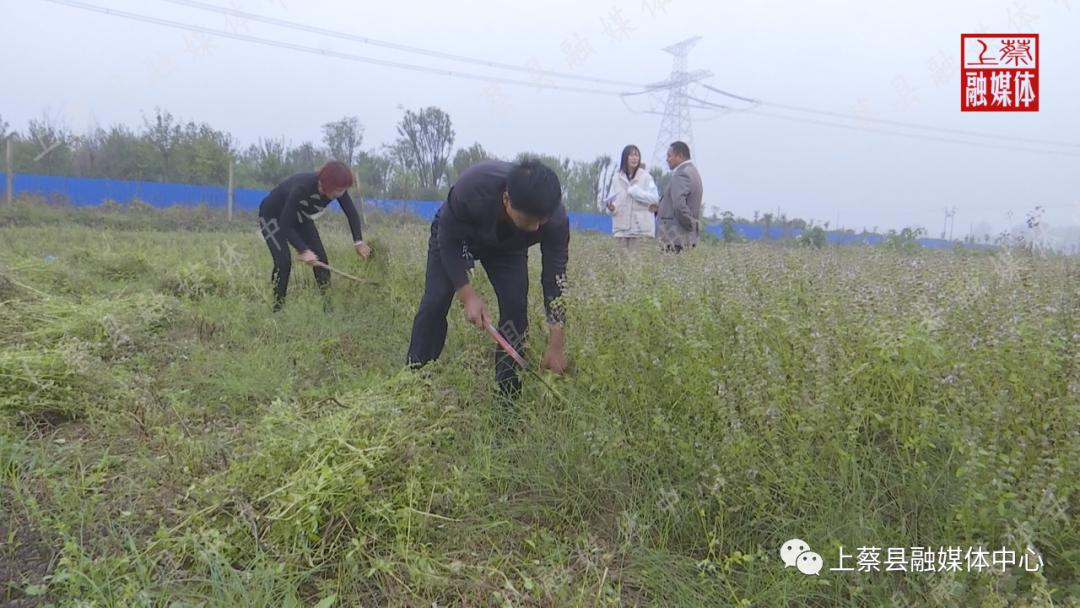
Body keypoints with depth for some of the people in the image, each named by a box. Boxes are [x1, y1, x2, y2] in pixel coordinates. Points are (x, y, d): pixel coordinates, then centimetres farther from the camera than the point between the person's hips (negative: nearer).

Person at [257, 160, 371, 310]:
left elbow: (352, 213, -11)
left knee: (320, 258, -3)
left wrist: (359, 242, -23)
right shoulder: (302, 188, -42)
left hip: (299, 216, 6)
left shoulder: (336, 188, -25)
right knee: (283, 261, -21)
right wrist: (303, 250, -41)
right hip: (272, 215, -6)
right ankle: (276, 308, -10)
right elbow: (285, 225, -36)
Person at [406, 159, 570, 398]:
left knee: (516, 306, -14)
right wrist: (468, 296, -34)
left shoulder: (556, 219, -37)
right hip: (454, 235, -1)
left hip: (507, 248, 2)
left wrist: (556, 346, -27)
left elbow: (555, 278, -27)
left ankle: (509, 393, -2)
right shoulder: (471, 187, -44)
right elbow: (448, 240, -28)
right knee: (435, 302, -14)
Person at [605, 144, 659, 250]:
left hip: (641, 228, -3)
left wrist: (633, 190, -12)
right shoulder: (616, 178, 8)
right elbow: (613, 200, 11)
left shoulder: (645, 176, -1)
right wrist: (611, 207, -11)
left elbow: (654, 198, -10)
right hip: (621, 228, 3)